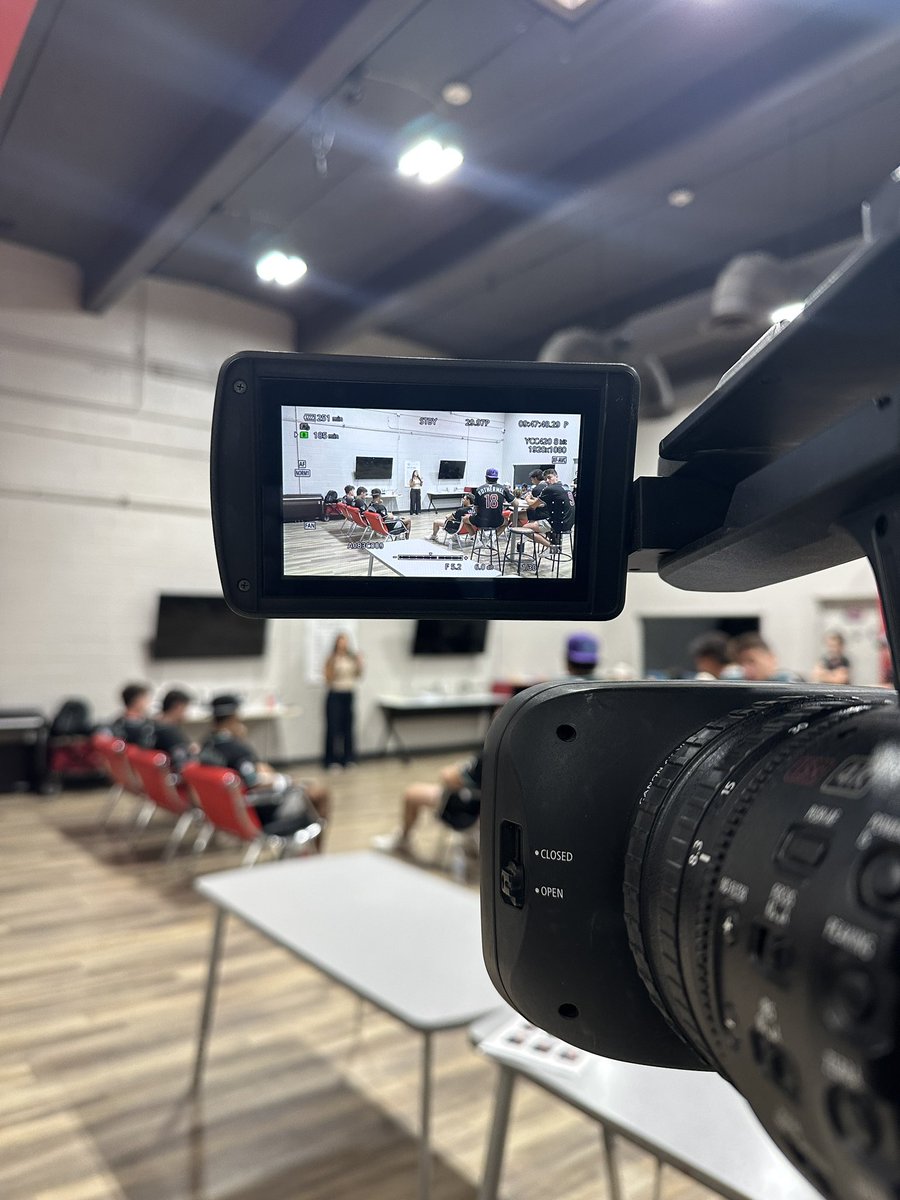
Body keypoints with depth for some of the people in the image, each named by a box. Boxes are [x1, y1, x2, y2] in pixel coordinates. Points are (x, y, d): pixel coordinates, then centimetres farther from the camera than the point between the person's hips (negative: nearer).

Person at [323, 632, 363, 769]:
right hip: (335, 695, -4)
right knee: (334, 726, -3)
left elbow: (357, 674, 11)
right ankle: (332, 759, 5)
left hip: (349, 695, 4)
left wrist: (359, 664, -3)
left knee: (348, 726, 6)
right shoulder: (332, 659, -7)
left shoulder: (352, 658, 4)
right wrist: (331, 665, -23)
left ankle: (348, 758, 15)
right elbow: (328, 679, -10)